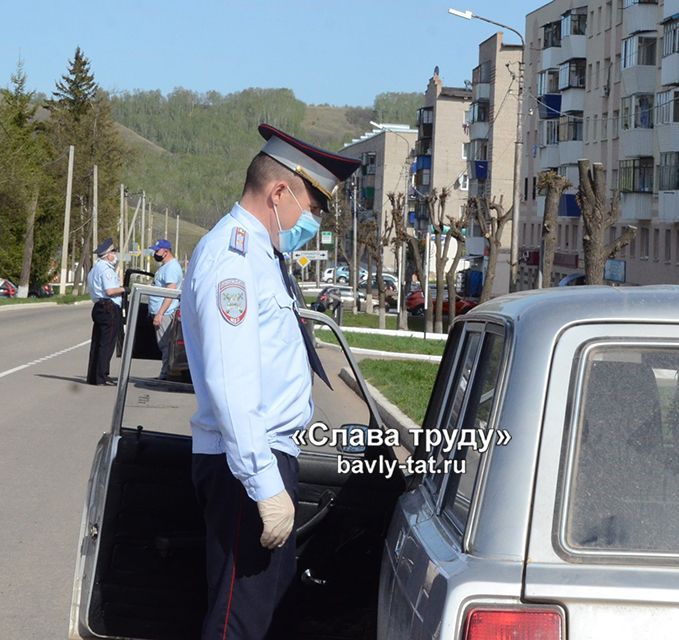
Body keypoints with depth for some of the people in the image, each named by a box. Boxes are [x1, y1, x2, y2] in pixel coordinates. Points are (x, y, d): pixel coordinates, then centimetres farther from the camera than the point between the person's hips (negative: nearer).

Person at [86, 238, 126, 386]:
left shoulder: (95, 268, 20)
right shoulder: (106, 269, -12)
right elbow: (109, 291, -22)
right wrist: (124, 289, -8)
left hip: (98, 307, 10)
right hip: (109, 308, -10)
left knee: (97, 343, 12)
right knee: (107, 343, -7)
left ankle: (93, 376, 14)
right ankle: (101, 377, -7)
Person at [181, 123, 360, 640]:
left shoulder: (262, 253, 15)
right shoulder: (231, 256, -17)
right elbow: (230, 385, -25)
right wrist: (266, 485, -28)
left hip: (271, 458, 11)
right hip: (247, 464, -11)